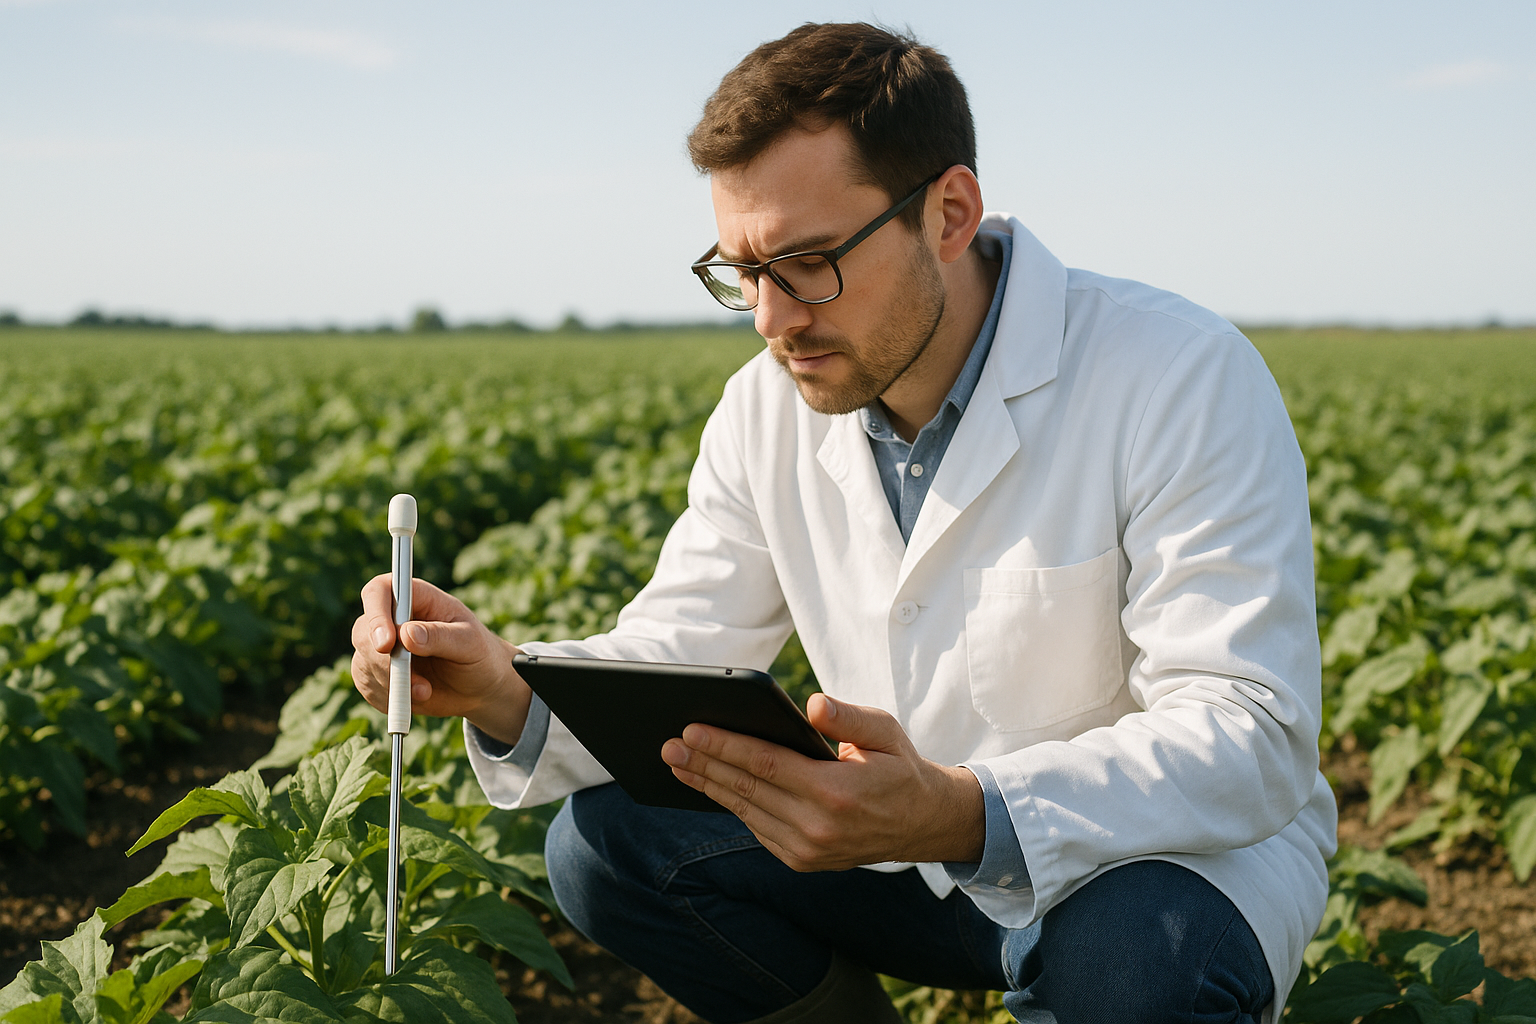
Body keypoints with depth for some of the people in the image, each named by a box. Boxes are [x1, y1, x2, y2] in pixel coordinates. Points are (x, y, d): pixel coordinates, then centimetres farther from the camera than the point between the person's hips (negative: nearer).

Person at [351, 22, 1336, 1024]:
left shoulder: (1185, 379, -23)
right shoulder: (769, 410, -4)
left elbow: (1251, 736, -29)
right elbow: (675, 654, -1)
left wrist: (964, 816, -46)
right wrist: (511, 696, -24)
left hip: (1190, 859, -4)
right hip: (919, 843, 5)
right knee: (602, 841, -12)